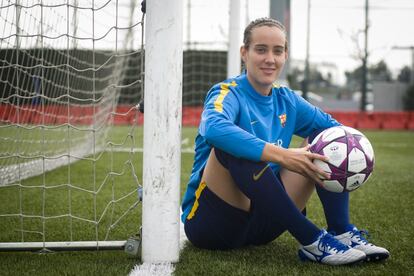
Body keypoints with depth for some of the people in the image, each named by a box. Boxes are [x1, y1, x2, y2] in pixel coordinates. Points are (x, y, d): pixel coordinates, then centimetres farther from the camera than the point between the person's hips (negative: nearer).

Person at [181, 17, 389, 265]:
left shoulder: (285, 100, 8)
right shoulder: (229, 93, -12)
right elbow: (214, 127, -35)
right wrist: (281, 155, -43)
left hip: (262, 222, 6)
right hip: (211, 223, -6)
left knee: (324, 137, 0)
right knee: (231, 145, -33)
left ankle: (342, 232, -15)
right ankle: (311, 240, -31)